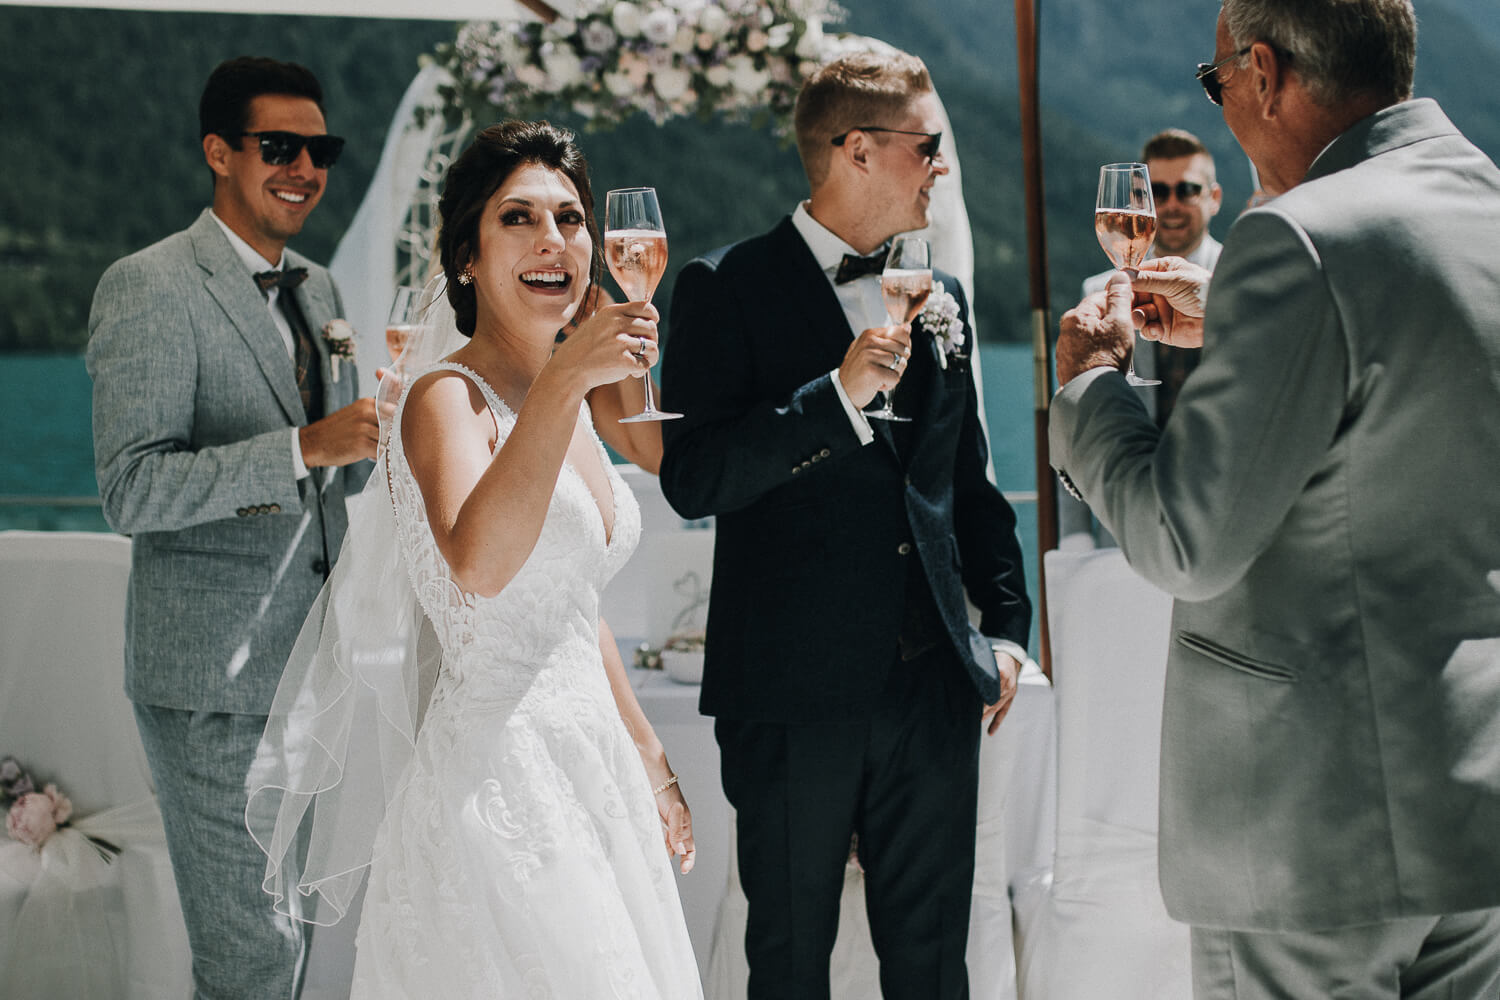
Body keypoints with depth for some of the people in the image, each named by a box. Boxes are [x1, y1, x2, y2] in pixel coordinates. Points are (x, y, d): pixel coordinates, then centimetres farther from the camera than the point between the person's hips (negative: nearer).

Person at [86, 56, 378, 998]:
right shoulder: (150, 287, -11)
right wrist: (304, 448, -28)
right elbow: (133, 491, -20)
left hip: (314, 670, 8)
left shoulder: (318, 290, 14)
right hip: (215, 680, -8)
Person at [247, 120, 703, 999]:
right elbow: (478, 565, -33)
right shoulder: (447, 398, -12)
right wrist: (563, 383, -37)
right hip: (493, 779, -8)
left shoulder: (562, 398, 13)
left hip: (587, 765, 8)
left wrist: (645, 752, 22)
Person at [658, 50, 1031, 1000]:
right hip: (796, 689, -5)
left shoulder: (938, 295, 14)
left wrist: (1007, 624, 14)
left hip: (934, 682, 5)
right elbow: (691, 478, -15)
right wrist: (837, 395, -22)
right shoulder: (729, 288, -5)